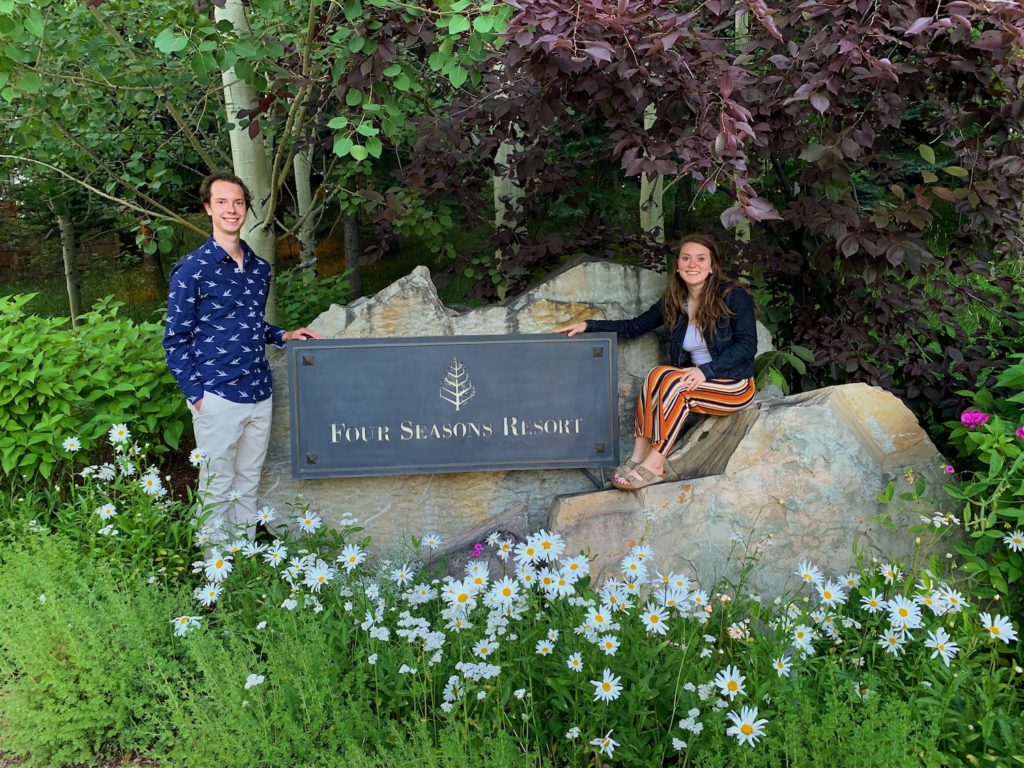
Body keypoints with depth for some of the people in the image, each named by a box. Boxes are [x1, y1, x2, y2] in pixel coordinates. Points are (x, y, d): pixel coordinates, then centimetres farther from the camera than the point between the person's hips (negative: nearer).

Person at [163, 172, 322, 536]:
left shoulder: (259, 269, 11)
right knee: (217, 488, 3)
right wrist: (196, 394, -12)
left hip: (259, 394, 6)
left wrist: (282, 335, 7)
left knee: (248, 483, 15)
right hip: (217, 397, -6)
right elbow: (175, 340, -6)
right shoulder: (192, 270, -7)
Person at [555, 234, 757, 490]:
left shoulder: (733, 296, -9)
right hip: (696, 382, 5)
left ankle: (654, 465, -26)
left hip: (734, 385, -5)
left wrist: (706, 370, -26)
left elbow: (747, 345, -14)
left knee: (672, 382, -30)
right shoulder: (673, 302, 6)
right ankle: (639, 456, -26)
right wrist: (589, 325, 2)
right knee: (657, 375, -25)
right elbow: (634, 327, 13)